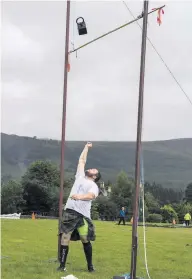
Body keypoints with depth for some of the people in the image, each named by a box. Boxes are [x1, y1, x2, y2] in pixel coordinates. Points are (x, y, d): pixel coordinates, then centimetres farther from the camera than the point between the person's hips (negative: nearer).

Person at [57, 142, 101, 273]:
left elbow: (91, 195, -15)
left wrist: (79, 196, -34)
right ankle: (62, 265, 0)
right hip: (70, 211, 4)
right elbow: (82, 160, 31)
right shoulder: (80, 176, 22)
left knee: (86, 240, -1)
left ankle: (90, 265, 14)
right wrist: (87, 147, 40)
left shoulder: (94, 186, 7)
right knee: (65, 238, -5)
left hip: (83, 214, -4)